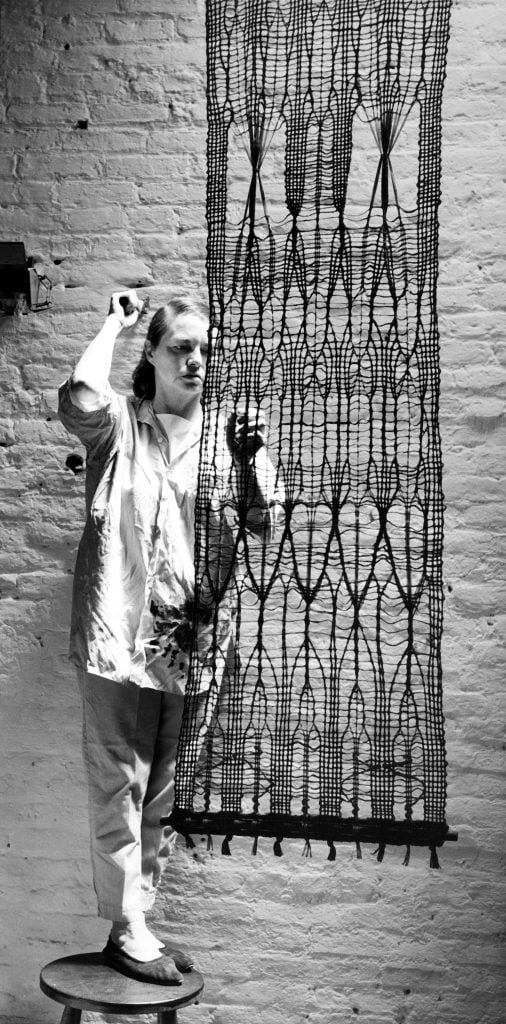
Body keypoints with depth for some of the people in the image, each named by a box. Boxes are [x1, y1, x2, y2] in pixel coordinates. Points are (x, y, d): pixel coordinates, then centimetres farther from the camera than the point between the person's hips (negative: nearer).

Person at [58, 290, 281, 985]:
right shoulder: (120, 424, -2)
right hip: (119, 634, -4)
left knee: (163, 795, 15)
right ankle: (127, 933, 15)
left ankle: (137, 922, 29)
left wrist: (250, 459, -18)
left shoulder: (225, 435, 8)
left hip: (193, 641, 4)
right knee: (119, 790, 1)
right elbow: (79, 400, -26)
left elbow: (264, 525, -1)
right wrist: (115, 325, -12)